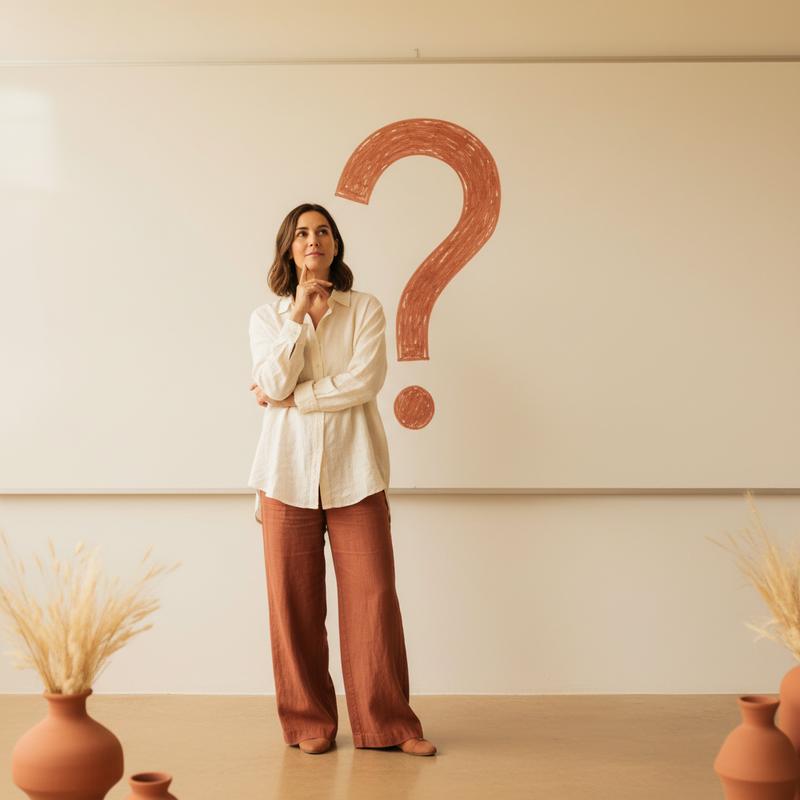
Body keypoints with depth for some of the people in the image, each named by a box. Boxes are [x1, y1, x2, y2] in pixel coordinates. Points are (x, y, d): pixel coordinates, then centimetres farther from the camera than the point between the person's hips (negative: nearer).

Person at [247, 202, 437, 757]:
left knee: (373, 596, -2)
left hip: (354, 472, -1)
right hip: (288, 472, 1)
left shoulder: (365, 309, 6)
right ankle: (310, 722, 16)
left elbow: (366, 379, -10)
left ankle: (387, 722, 8)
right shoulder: (268, 317, 9)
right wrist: (299, 313, -9)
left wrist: (294, 397, -8)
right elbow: (274, 385, -8)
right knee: (295, 602, 3)